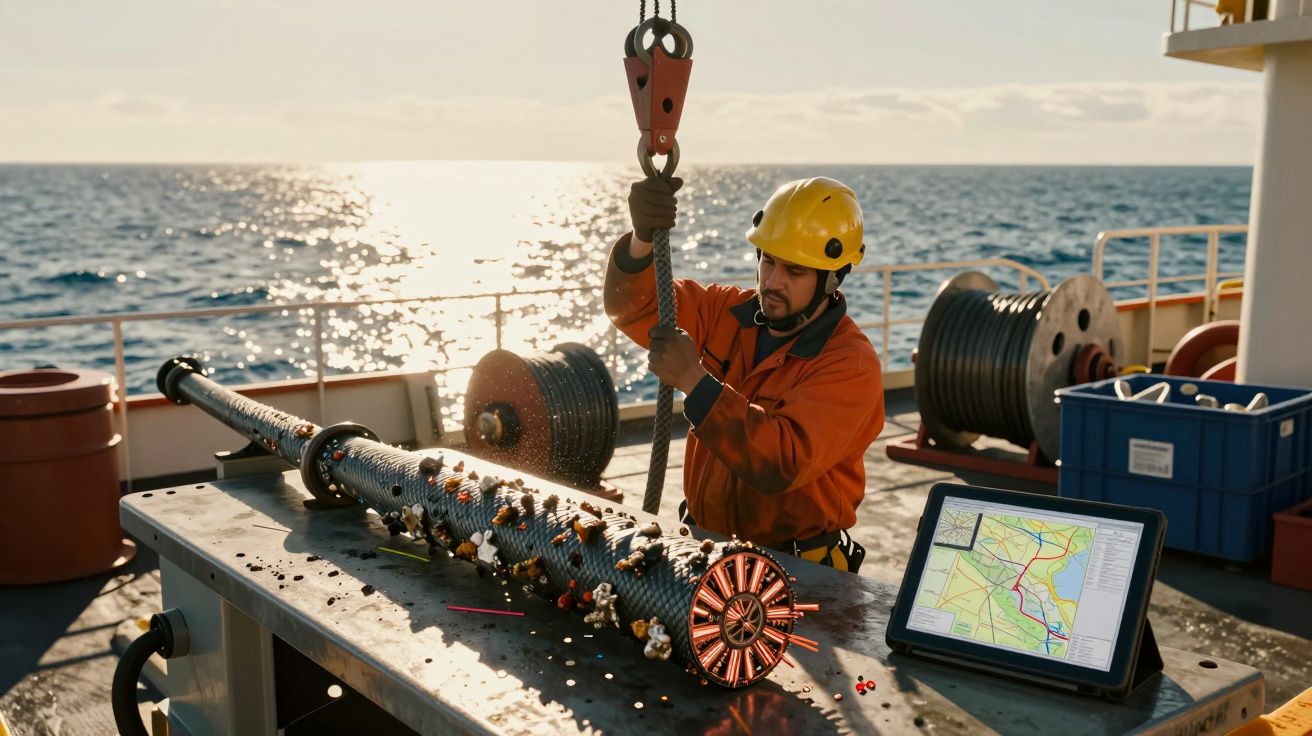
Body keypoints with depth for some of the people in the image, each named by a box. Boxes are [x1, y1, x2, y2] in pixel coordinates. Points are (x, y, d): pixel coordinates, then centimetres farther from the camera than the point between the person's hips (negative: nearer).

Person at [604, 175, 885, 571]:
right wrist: (642, 242, -27)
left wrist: (694, 381, -30)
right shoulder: (729, 313, 3)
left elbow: (783, 465, -27)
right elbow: (635, 308, -5)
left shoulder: (850, 364, -16)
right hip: (702, 543, 5)